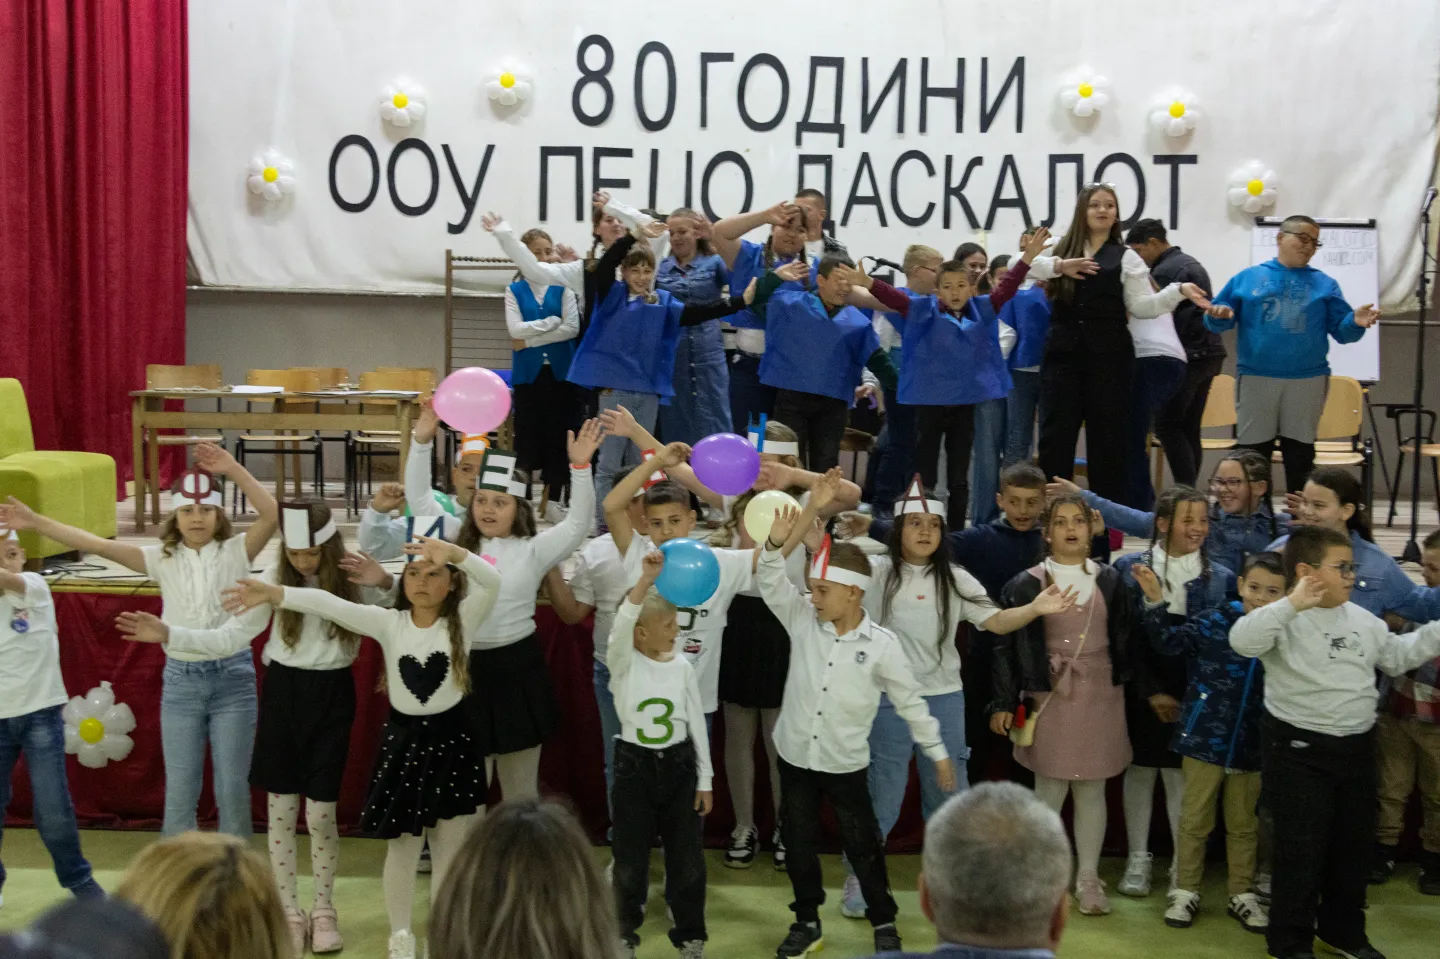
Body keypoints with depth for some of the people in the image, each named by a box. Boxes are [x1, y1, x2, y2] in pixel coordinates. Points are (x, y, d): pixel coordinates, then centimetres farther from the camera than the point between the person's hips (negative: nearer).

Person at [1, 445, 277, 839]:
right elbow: (100, 545, -6)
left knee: (233, 788, 6)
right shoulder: (163, 558, 1)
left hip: (233, 676, -2)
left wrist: (233, 470, -28)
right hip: (181, 679, 2)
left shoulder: (236, 552, -4)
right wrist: (36, 522, -14)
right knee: (179, 790, 9)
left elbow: (271, 514, -19)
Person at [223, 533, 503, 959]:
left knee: (451, 850, 8)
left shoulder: (461, 620, -7)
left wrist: (453, 551, -44)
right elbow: (329, 604, -17)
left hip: (451, 740, -1)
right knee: (402, 848, 11)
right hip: (403, 740, 1)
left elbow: (492, 581, -26)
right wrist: (273, 593, -30)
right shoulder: (389, 623, -4)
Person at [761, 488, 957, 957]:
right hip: (795, 756, 3)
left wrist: (939, 753, 2)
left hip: (845, 763, -3)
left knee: (862, 844, 9)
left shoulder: (882, 644, -13)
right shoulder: (803, 622, -7)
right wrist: (809, 511, -28)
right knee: (799, 842, 13)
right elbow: (770, 575, -17)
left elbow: (909, 701, -2)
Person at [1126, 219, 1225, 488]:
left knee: (1167, 425, -7)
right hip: (1209, 353, 9)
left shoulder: (1163, 271, -10)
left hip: (1187, 356, -9)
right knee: (1190, 428, 9)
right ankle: (1190, 490, 9)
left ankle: (1185, 489, -14)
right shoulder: (1192, 264, 21)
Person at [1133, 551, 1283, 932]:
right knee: (1195, 820, 10)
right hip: (1205, 738, -2)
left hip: (1251, 745, 2)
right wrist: (1156, 601, -20)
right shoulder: (1213, 620, -10)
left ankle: (1242, 895, 30)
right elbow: (1170, 642, -13)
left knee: (1244, 824, 16)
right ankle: (1185, 891, 24)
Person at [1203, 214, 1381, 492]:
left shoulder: (1324, 284, 10)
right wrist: (1220, 316, -19)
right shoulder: (1247, 278, 7)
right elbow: (1217, 321, 4)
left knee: (1300, 456, 6)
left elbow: (1341, 330, 4)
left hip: (1308, 380, 1)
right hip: (1255, 378, -1)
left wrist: (1356, 322, -18)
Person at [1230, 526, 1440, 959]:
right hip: (1299, 749, -7)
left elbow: (1397, 656, 21)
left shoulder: (1363, 619, 8)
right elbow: (1242, 641, -34)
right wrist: (1292, 605, -42)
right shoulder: (1286, 620, -16)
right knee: (1302, 849, 0)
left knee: (1353, 845, 18)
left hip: (1357, 746, 7)